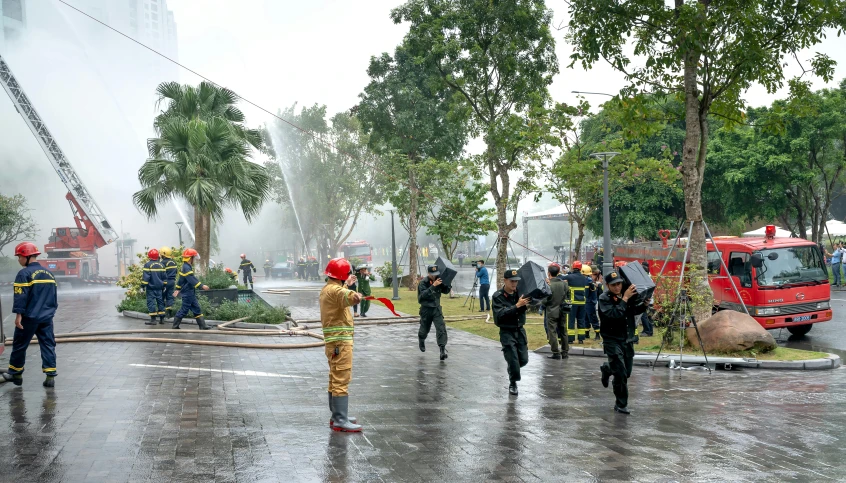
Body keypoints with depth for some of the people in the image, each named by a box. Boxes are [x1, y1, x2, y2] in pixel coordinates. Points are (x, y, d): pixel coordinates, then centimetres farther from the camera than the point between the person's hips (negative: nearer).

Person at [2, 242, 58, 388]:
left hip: (29, 317, -6)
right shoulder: (48, 273, 11)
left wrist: (18, 314, -15)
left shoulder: (25, 274, -11)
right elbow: (54, 296, 18)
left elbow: (21, 296, -17)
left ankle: (15, 373, 23)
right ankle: (50, 376, -1)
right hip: (46, 317, 6)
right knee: (48, 345, 4)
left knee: (20, 345, 11)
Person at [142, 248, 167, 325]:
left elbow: (145, 277, -15)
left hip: (151, 287, -5)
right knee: (160, 301, 13)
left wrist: (143, 285, -7)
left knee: (151, 302, -3)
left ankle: (153, 319, -8)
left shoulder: (148, 265, -11)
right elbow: (164, 277, 12)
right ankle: (162, 318, 15)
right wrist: (163, 285, 22)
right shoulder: (161, 265, 7)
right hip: (159, 287, 5)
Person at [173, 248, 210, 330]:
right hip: (187, 293, -11)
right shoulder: (186, 268, -19)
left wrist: (178, 289, 29)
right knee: (184, 309, -2)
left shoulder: (185, 267, 14)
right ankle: (175, 326, 8)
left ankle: (203, 326, 9)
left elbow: (181, 279, 22)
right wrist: (202, 286, -28)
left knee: (196, 309, 9)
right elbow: (192, 280, -26)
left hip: (191, 293, 11)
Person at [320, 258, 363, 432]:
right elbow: (348, 297, -39)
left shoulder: (327, 289, 16)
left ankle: (337, 416, 27)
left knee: (336, 379, 18)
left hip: (333, 340, 11)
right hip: (340, 341, -11)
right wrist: (356, 296, -50)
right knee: (341, 380, -9)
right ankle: (340, 421, -9)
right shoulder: (335, 290, -17)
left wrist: (347, 285, 45)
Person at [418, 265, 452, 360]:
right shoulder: (423, 283, -15)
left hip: (437, 308, 2)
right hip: (426, 309, -2)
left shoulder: (439, 281, -2)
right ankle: (421, 340, 49)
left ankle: (442, 350, -17)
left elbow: (446, 291, 6)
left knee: (441, 328, -14)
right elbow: (423, 295, -28)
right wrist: (433, 286, -37)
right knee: (425, 329, 15)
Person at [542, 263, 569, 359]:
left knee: (552, 332, 2)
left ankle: (556, 353, 0)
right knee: (563, 332, 14)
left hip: (551, 312, -5)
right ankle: (565, 352, 19)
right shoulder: (564, 283, -3)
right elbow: (567, 292, 6)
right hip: (562, 311, 5)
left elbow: (545, 301, -14)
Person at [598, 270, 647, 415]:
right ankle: (621, 404, 7)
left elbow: (635, 310, 16)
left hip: (628, 340, 6)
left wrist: (644, 304, -4)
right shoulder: (604, 298, -14)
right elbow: (614, 314, -29)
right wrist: (624, 299, -30)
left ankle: (607, 369, 45)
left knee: (627, 372, 15)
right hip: (612, 340, -6)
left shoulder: (629, 295, 1)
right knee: (621, 374, -8)